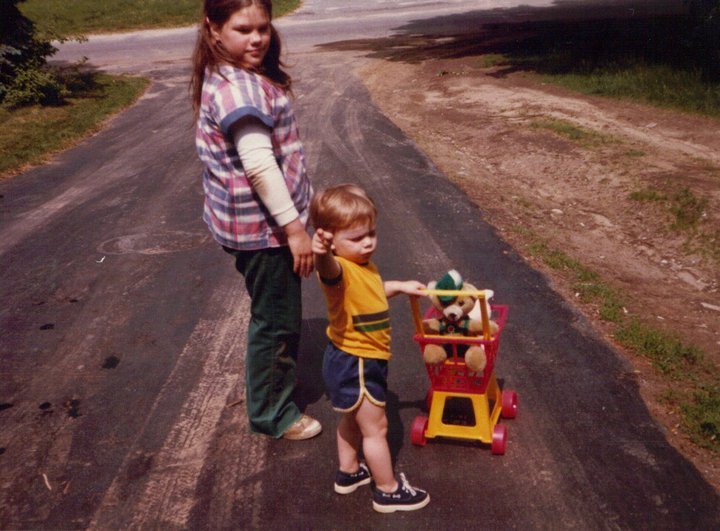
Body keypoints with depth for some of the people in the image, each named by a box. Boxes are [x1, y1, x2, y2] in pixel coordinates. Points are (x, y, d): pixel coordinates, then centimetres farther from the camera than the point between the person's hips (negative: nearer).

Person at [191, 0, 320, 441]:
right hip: (261, 226, -10)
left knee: (280, 316, 24)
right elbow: (259, 164, -28)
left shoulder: (248, 77, 9)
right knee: (276, 322, 6)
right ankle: (272, 414, 25)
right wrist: (294, 226, -25)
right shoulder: (237, 88, -23)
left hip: (267, 220, 10)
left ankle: (279, 386, 44)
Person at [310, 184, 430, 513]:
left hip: (358, 361, 10)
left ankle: (348, 473, 45)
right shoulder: (339, 269, -30)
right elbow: (329, 272, -58)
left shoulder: (363, 265, 1)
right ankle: (388, 492, 22)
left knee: (353, 419, 26)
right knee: (375, 428, 6)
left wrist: (400, 286, 23)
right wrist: (321, 254, -78)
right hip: (355, 365, -10)